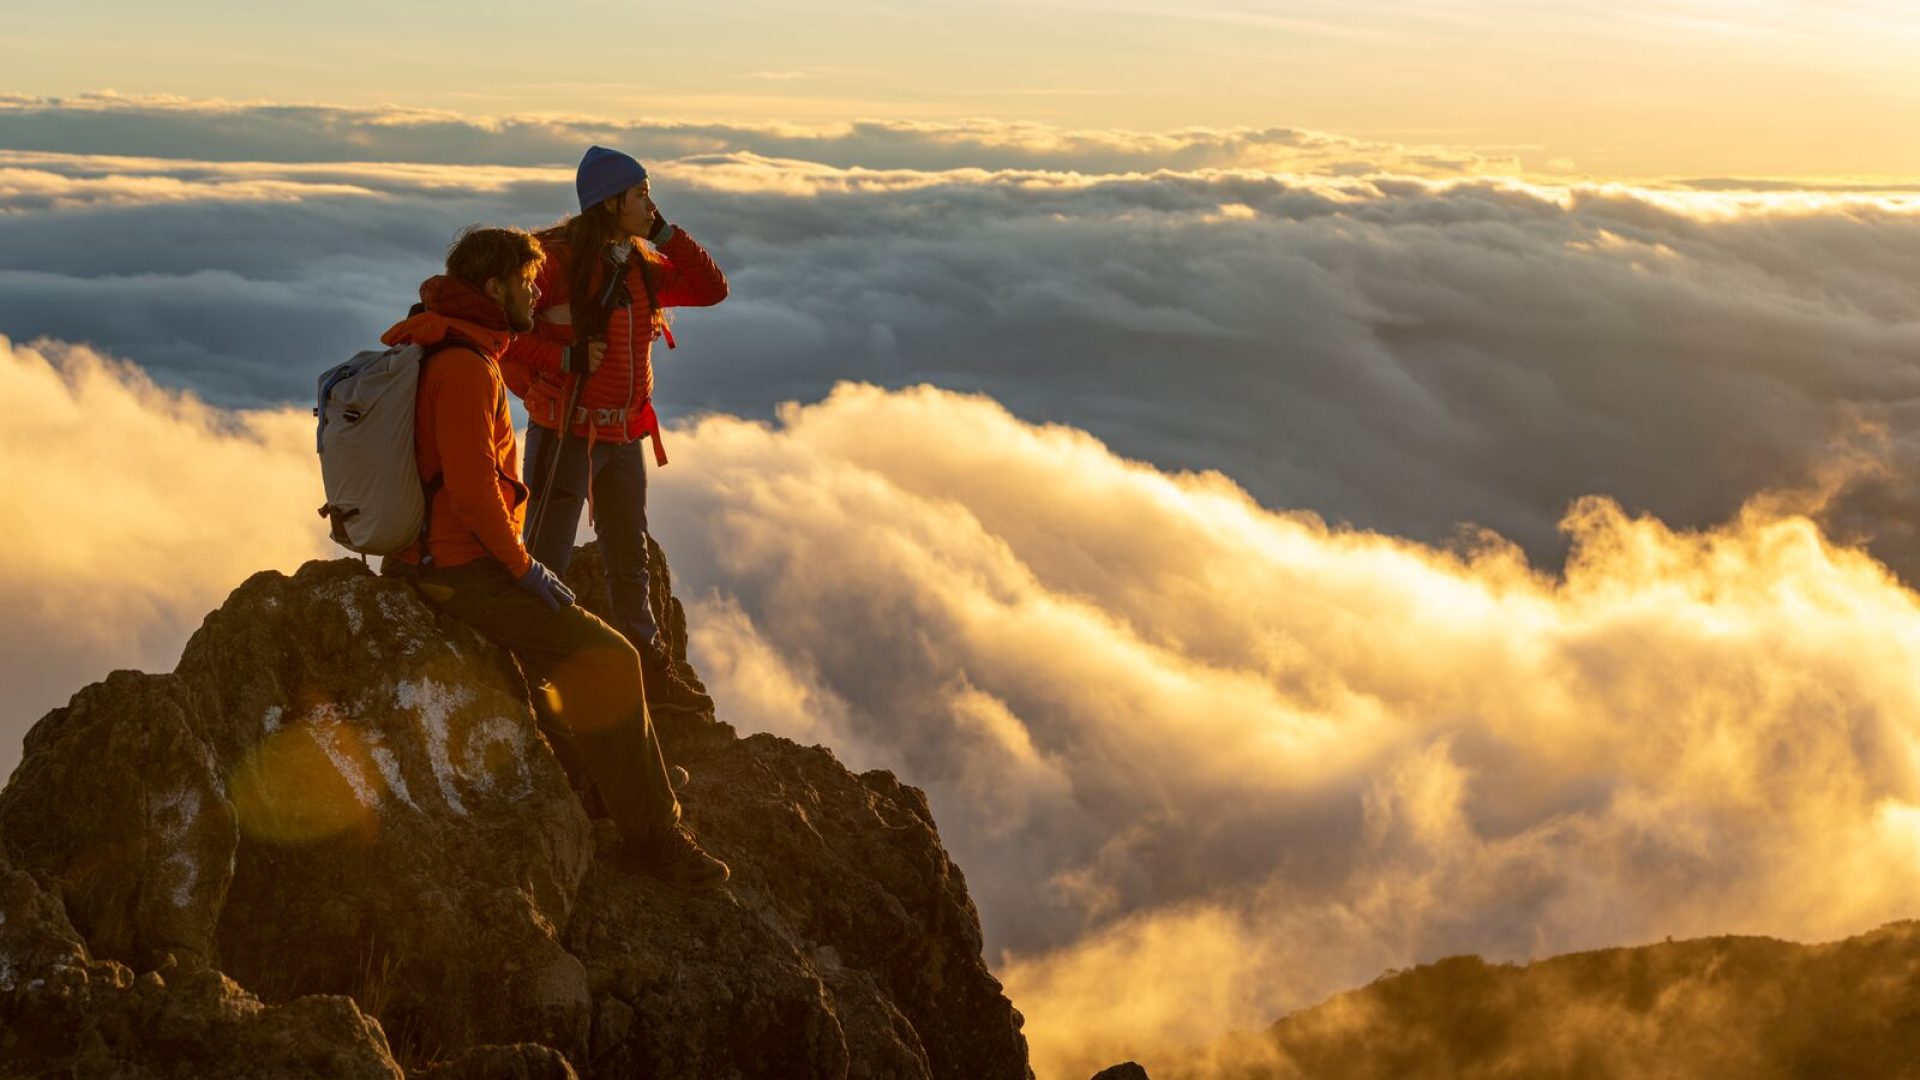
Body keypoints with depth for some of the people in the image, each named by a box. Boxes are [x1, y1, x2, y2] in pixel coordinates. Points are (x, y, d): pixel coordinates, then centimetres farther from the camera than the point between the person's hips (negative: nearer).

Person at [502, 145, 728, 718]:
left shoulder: (640, 266, 9)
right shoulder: (557, 259, -14)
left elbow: (710, 289, 9)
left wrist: (664, 232, 3)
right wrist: (566, 359, -22)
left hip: (624, 436, 8)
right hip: (566, 431, -8)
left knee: (630, 561, 17)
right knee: (545, 562, -3)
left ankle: (650, 671, 28)